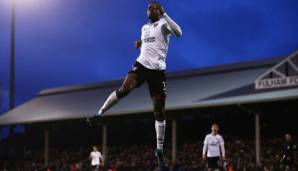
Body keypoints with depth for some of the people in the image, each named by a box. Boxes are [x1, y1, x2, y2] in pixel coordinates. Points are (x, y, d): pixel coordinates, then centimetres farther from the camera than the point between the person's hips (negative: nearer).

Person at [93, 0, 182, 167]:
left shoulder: (163, 24, -1)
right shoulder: (144, 28, 17)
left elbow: (178, 33, -24)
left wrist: (164, 14, -23)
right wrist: (141, 44, 13)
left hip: (158, 70, -3)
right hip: (141, 65, 3)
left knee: (159, 111, -2)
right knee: (123, 90, -26)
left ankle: (160, 150, 5)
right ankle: (99, 114, -10)